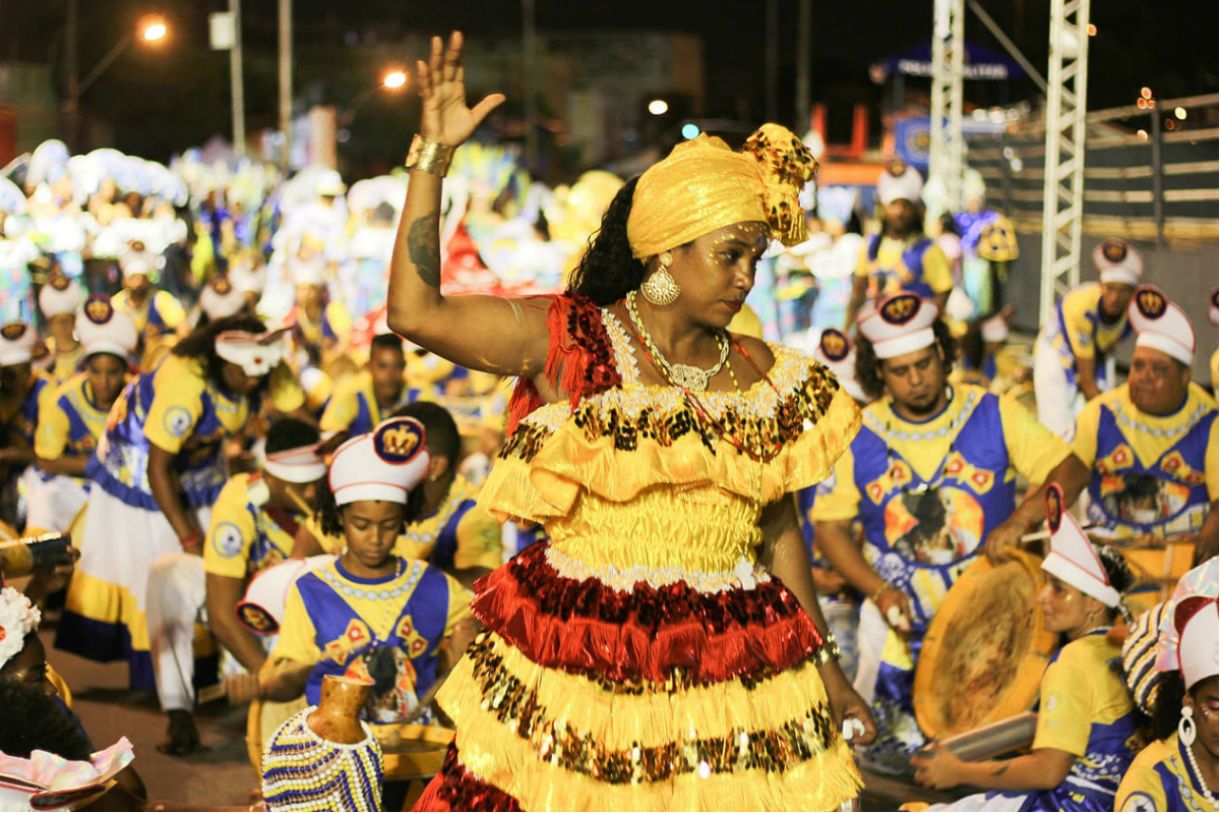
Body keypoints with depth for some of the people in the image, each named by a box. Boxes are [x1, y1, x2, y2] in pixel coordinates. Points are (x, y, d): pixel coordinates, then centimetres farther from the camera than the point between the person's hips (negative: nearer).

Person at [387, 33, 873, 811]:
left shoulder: (763, 376, 7)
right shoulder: (568, 343, -3)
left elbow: (780, 531, 12)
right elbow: (415, 313, -13)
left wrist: (827, 670, 13)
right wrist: (435, 154, -14)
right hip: (574, 672, -2)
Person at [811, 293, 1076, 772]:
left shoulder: (994, 415, -1)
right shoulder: (859, 438, 1)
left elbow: (1067, 470, -3)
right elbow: (829, 525, 2)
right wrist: (878, 590, -11)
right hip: (900, 597, 1)